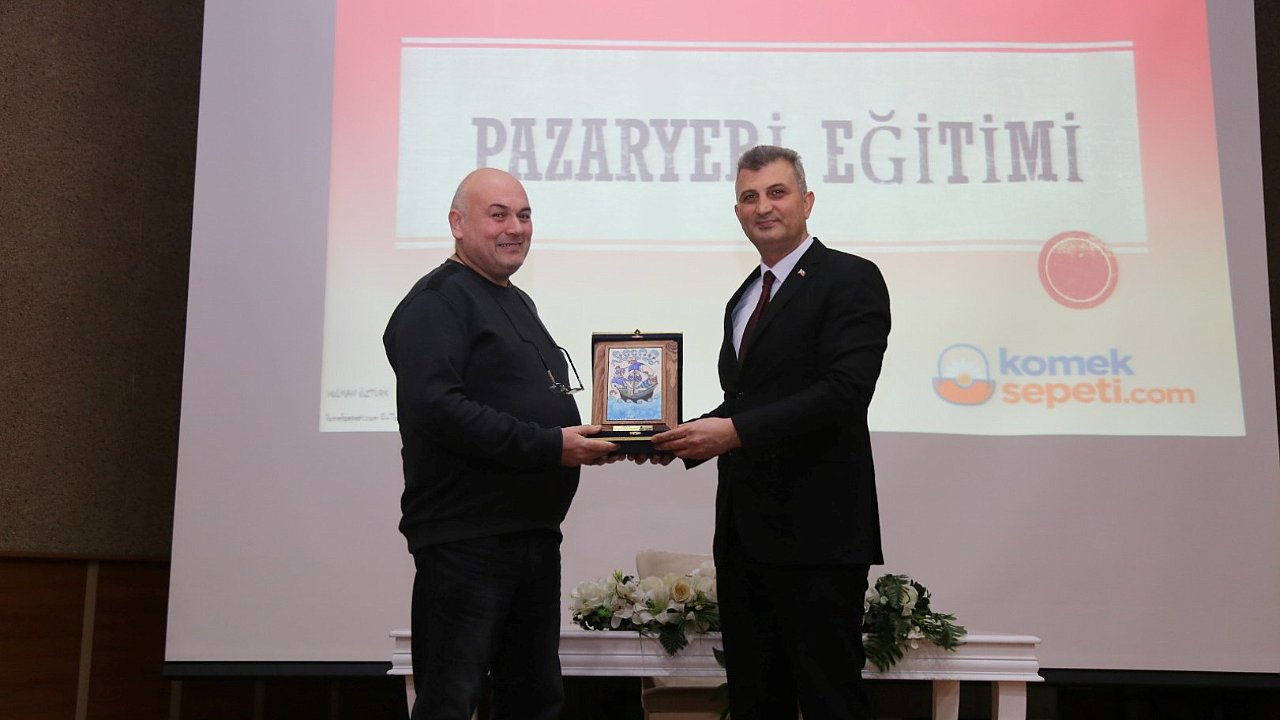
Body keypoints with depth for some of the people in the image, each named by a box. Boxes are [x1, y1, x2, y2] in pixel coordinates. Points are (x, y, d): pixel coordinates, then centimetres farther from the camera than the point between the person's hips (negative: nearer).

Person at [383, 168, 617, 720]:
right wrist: (548, 445, -23)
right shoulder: (438, 300, -9)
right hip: (466, 542, -9)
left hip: (536, 536, 9)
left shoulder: (517, 303, 20)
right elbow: (434, 408, -23)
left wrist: (587, 437, 7)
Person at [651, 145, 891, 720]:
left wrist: (735, 431, -23)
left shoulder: (850, 279, -6)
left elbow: (843, 392, -19)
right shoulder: (743, 298, 19)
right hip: (743, 531, 8)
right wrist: (684, 438, 2)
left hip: (816, 532, -8)